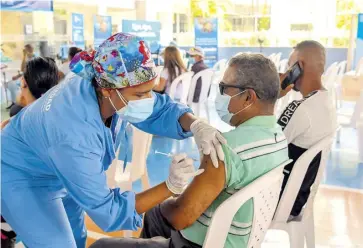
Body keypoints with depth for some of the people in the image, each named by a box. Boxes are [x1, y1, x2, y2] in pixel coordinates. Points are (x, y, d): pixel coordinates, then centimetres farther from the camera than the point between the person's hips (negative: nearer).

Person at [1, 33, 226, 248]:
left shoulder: (100, 84, -24)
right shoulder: (74, 136, -43)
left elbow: (161, 109, -14)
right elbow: (108, 211, -34)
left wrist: (197, 126, -34)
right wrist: (171, 187, -40)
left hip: (56, 171, 7)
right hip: (21, 178, -7)